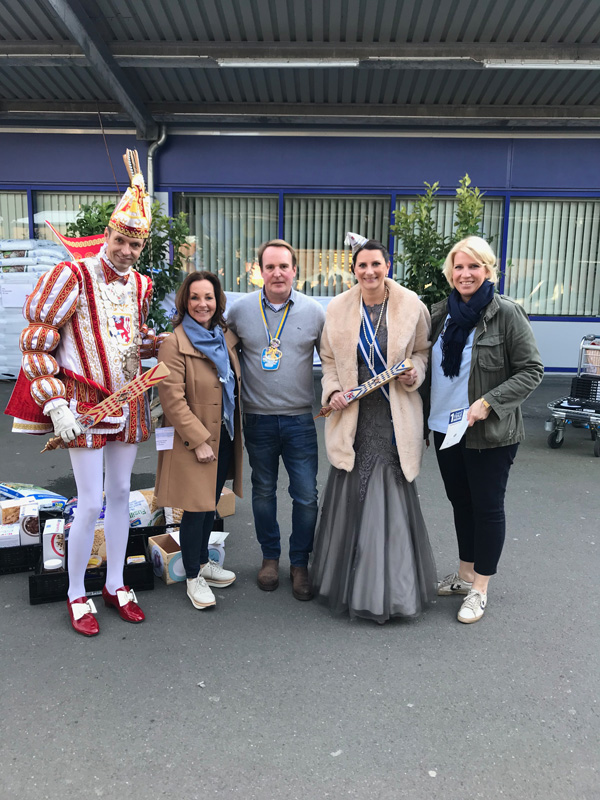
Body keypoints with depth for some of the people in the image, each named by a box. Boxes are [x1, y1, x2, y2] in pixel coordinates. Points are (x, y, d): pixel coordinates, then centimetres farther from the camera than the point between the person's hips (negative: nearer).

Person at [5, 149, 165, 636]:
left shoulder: (141, 285, 8)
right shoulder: (73, 277, -11)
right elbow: (36, 344, -12)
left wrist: (153, 347, 3)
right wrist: (55, 404, -18)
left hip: (128, 403, 6)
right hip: (85, 404, -6)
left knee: (121, 494, 13)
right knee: (91, 502, -2)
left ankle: (116, 585, 28)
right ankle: (77, 596, 18)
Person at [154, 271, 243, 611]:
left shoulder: (227, 337, 9)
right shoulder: (175, 344, -14)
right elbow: (172, 398, -18)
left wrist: (237, 430, 12)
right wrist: (199, 440, -20)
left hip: (225, 437, 7)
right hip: (193, 441, -7)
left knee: (212, 504, 18)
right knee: (197, 507, 1)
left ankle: (203, 561, 37)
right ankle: (193, 576, 20)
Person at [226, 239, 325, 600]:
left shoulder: (314, 311, -1)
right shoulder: (240, 310, 0)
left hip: (300, 419, -1)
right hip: (257, 418, 1)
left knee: (307, 496, 1)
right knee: (263, 490, 14)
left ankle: (300, 563, 21)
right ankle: (270, 557, 33)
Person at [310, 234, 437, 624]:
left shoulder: (411, 305, -1)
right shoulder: (338, 308, 3)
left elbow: (423, 350, 11)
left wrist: (415, 372, -9)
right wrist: (333, 390, -4)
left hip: (395, 416, -1)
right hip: (353, 416, 2)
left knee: (393, 493, 2)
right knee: (350, 494, 7)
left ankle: (392, 586, 20)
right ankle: (348, 580, 26)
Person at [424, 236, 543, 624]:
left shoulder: (507, 313, -11)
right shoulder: (442, 312, 5)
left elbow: (532, 370, -12)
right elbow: (428, 362, 16)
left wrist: (488, 402, -21)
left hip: (490, 433, -6)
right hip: (445, 428, 6)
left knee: (487, 506, 7)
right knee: (460, 501, 18)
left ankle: (479, 588, 23)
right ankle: (464, 574, 35)